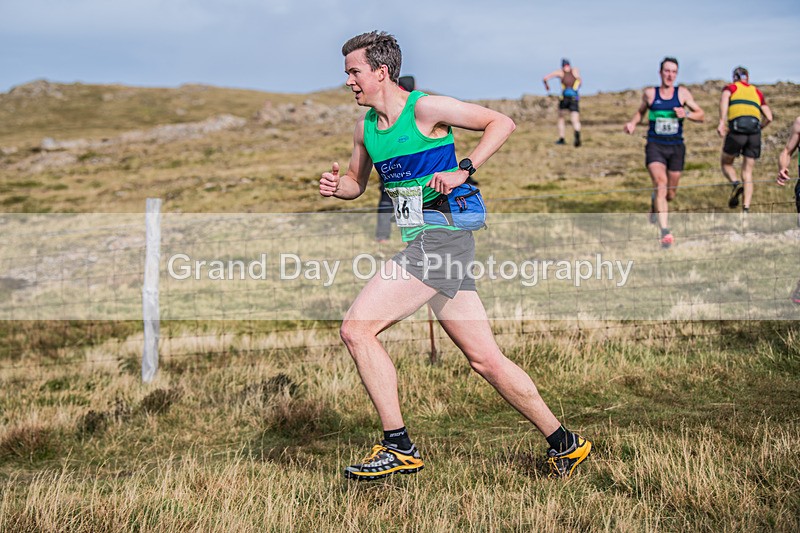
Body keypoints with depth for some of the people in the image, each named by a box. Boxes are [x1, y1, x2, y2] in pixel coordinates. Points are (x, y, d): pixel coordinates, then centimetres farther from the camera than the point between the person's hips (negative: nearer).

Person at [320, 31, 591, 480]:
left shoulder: (425, 108, -9)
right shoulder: (365, 127, 15)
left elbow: (502, 123, -6)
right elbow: (357, 183, 28)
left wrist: (463, 169, -16)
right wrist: (336, 185, 5)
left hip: (441, 239, -8)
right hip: (426, 246, 8)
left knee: (357, 329, -13)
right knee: (485, 359, 9)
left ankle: (399, 449, -7)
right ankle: (564, 444, 19)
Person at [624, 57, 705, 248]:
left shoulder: (682, 93, 3)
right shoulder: (649, 93, 3)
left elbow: (701, 115, 3)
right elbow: (641, 111, 22)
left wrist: (687, 114, -17)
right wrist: (633, 123, 2)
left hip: (676, 147, 2)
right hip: (655, 146, -2)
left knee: (670, 194, 11)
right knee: (661, 184, -24)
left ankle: (655, 203, 49)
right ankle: (665, 232, -27)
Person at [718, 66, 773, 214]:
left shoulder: (730, 87, 17)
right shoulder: (757, 92, 26)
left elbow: (724, 98, -8)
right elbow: (769, 117, 18)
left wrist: (722, 122, -17)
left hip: (737, 129, -3)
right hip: (754, 131, 3)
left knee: (726, 163, 20)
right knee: (747, 172, 9)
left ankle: (736, 185, -10)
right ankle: (746, 209, -5)